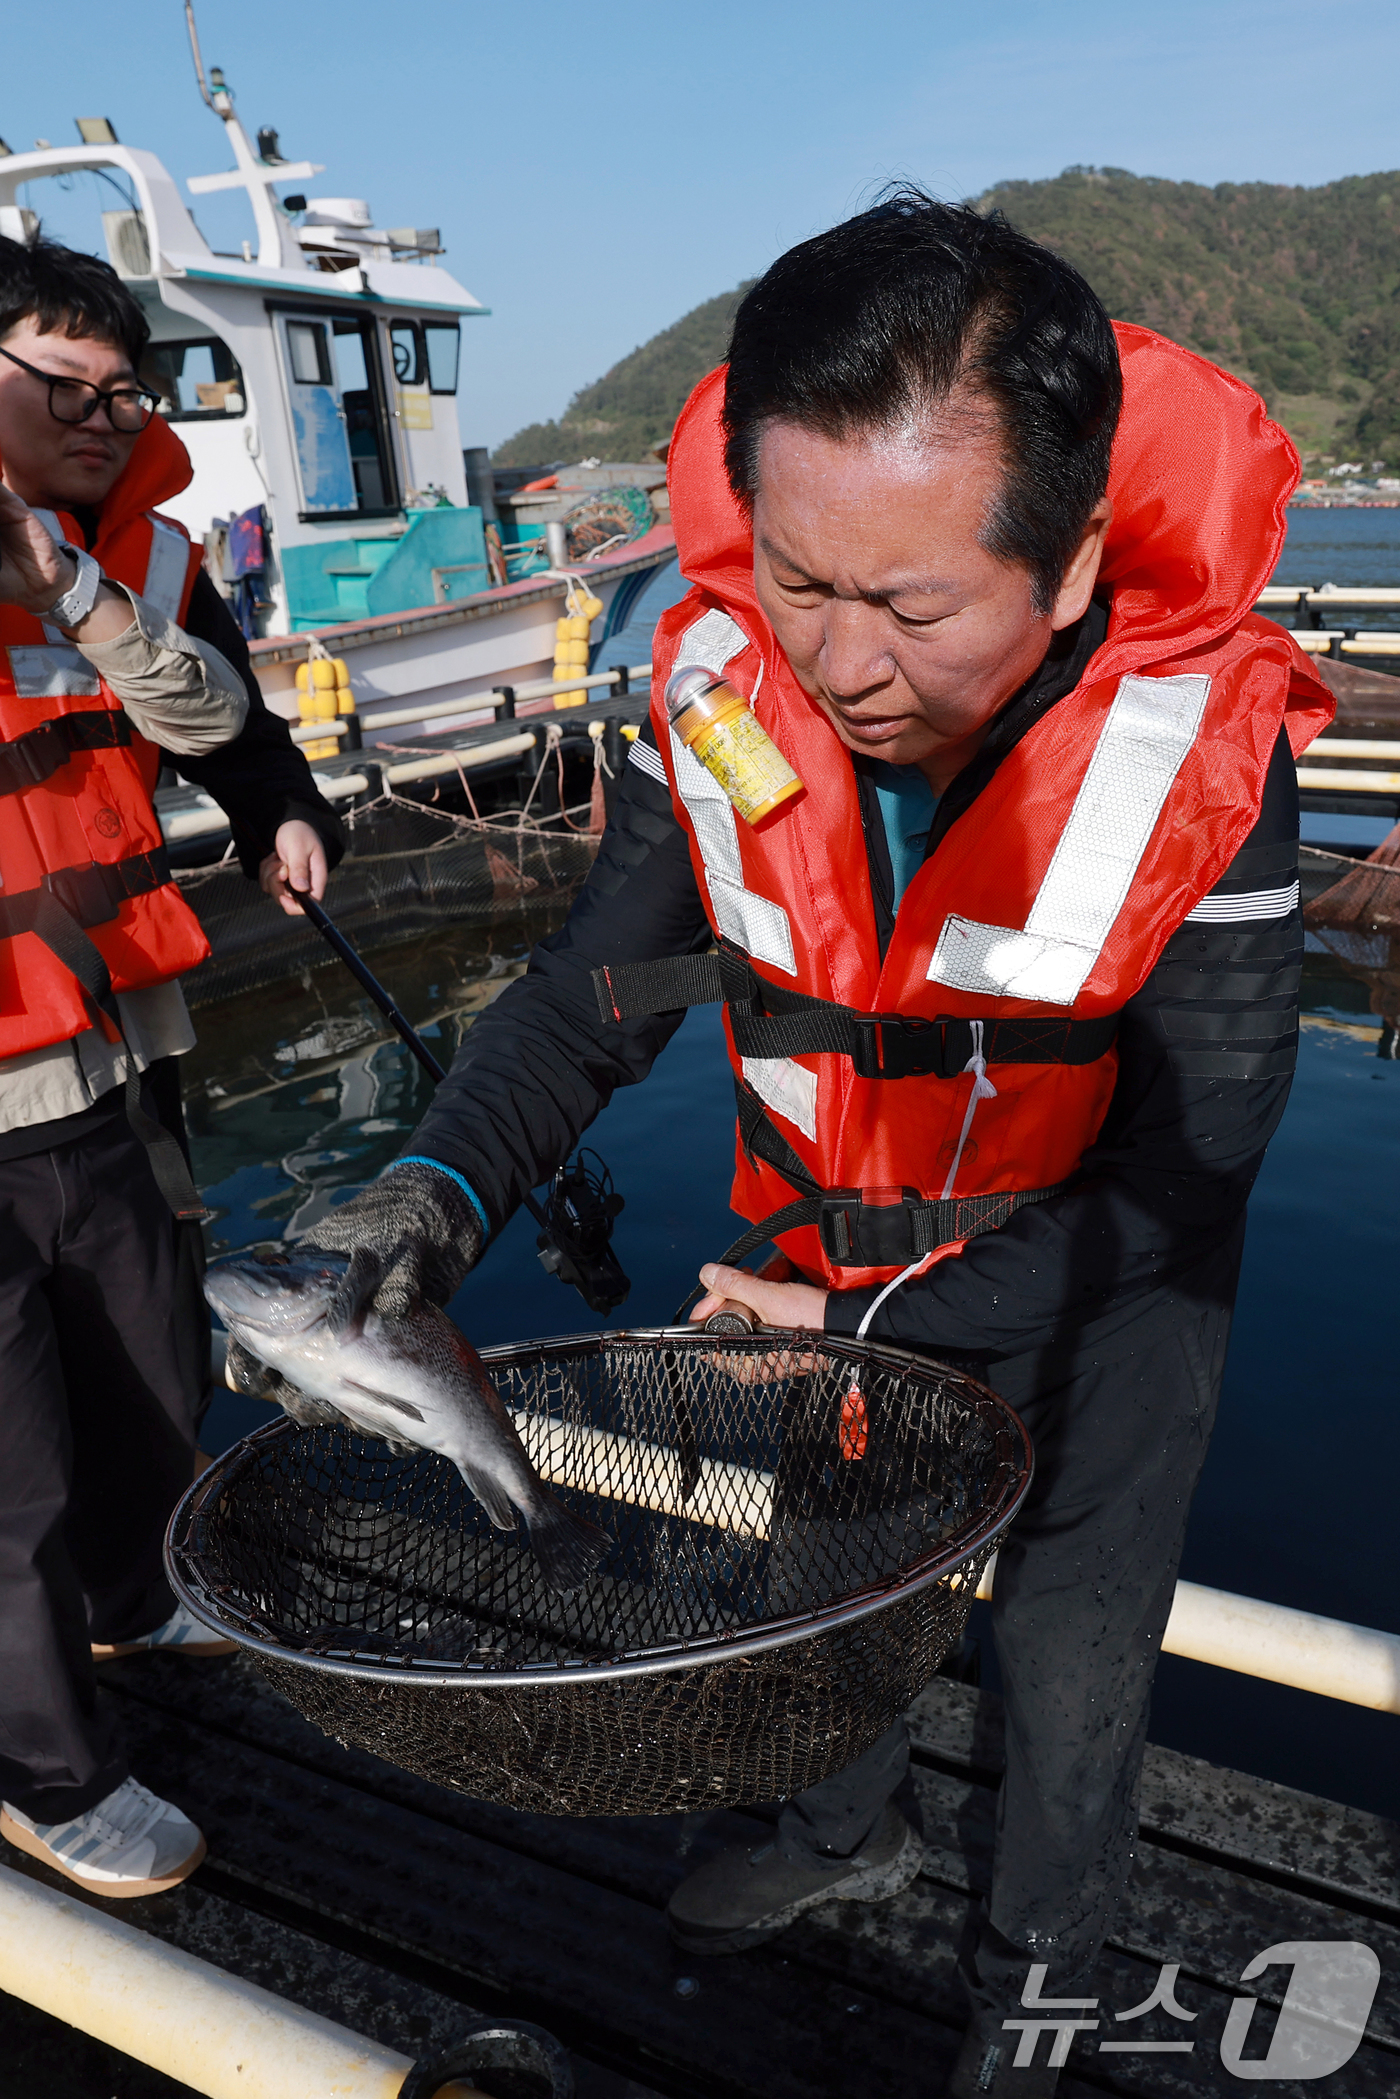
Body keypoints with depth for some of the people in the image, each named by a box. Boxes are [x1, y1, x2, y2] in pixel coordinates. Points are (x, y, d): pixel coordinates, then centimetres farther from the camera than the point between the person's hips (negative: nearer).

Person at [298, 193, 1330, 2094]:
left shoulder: (1201, 760, -30)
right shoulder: (719, 687, -23)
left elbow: (1181, 1174, -22)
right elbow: (594, 992, -13)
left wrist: (877, 1324, -24)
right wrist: (444, 1186, -30)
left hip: (1085, 1289, -3)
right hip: (817, 1241, 4)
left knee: (1068, 1648, 14)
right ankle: (855, 1827, 58)